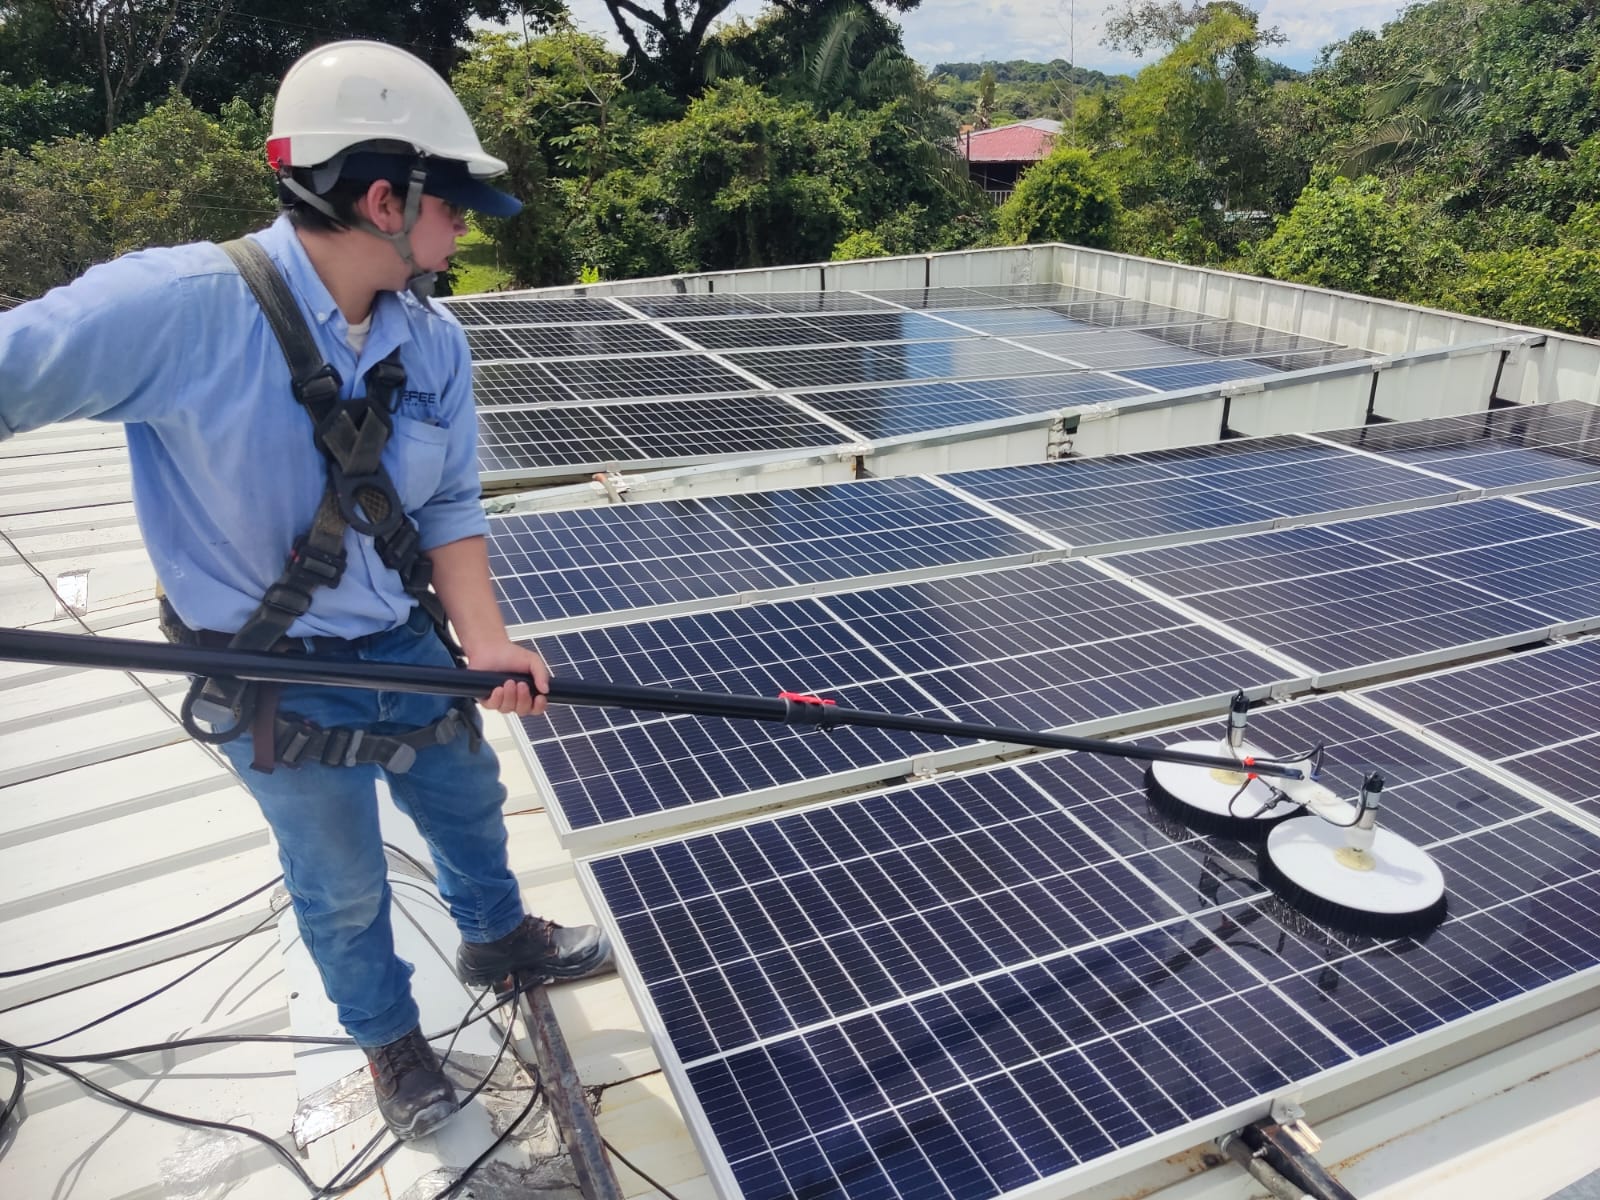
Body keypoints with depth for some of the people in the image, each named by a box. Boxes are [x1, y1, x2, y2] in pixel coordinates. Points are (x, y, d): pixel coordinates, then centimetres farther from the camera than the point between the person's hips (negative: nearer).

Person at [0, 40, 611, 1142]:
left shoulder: (435, 343, -8)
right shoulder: (179, 306, -27)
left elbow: (451, 507, -4)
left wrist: (486, 639, -17)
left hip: (407, 646, 5)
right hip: (276, 683, -5)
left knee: (472, 807, 26)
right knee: (344, 887, 16)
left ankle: (497, 937, 58)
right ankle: (390, 1038, 47)